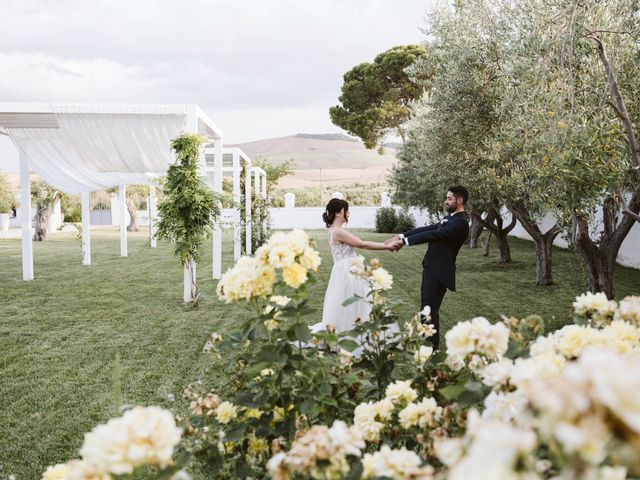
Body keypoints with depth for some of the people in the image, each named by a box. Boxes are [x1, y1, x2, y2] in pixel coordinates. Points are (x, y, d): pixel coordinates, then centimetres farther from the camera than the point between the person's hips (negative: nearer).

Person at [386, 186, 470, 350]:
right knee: (427, 306, 18)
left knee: (430, 309, -1)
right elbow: (429, 229, 9)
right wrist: (401, 235, 0)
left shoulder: (460, 223, -18)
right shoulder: (450, 218, 14)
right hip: (432, 268, 10)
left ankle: (432, 346, 12)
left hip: (438, 271, -10)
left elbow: (433, 235, -23)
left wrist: (404, 241, -21)